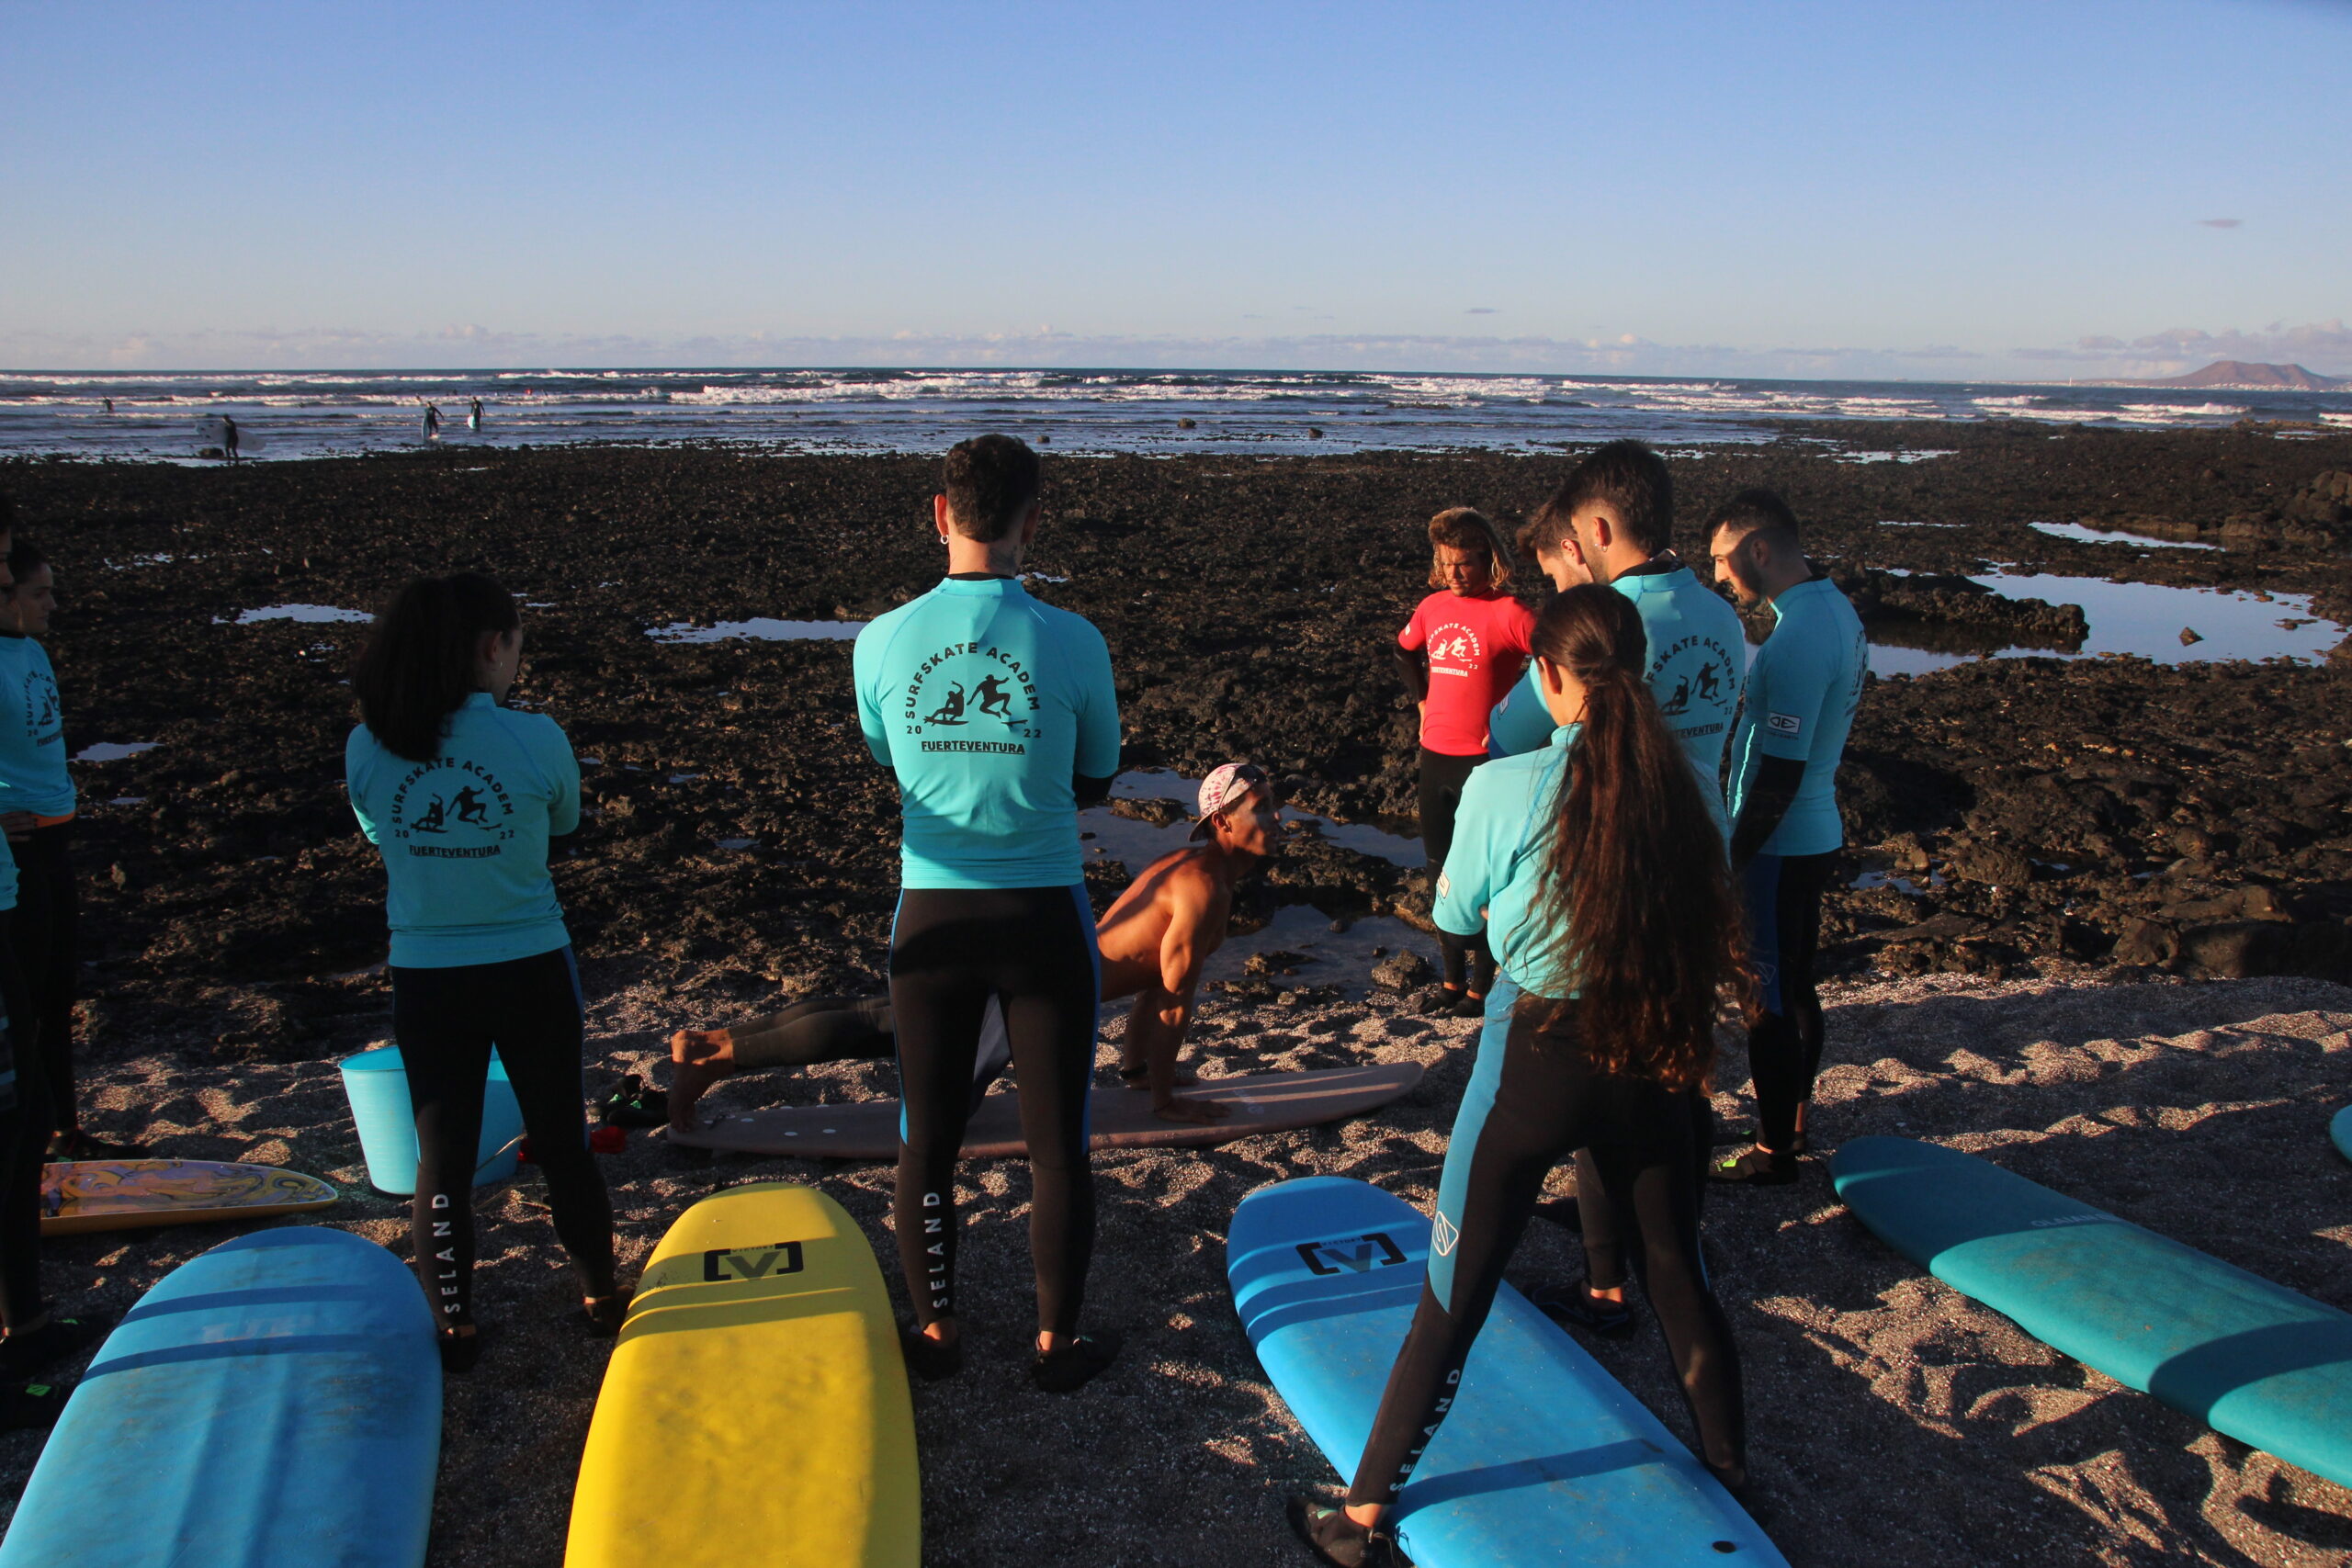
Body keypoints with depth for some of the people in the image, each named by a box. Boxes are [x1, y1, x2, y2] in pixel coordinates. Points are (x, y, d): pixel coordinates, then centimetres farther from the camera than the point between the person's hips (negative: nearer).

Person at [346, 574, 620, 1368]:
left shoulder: (367, 749, -7)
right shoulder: (535, 740, -14)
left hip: (425, 979, 1)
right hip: (530, 969, -1)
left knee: (441, 1157, 14)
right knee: (561, 1140, 16)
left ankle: (452, 1325, 23)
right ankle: (601, 1295, 31)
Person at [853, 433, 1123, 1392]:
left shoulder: (881, 642, -6)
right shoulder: (1075, 644, -11)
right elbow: (1095, 784, 4)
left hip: (932, 916, 2)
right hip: (1044, 916, -1)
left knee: (929, 1137, 16)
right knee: (1057, 1141, 12)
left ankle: (934, 1329, 30)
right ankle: (1058, 1339, 24)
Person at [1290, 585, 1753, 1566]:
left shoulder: (1505, 788, -15)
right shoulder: (1680, 786, -5)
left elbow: (1454, 916, 1)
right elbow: (1711, 931, 7)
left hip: (1536, 1056, -3)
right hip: (1653, 1056, 3)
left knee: (1454, 1295, 8)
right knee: (1678, 1279, 22)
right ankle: (1731, 1479, 41)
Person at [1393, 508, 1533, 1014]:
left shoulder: (1507, 612, -14)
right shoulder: (1433, 607, 6)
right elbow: (1405, 652, 26)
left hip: (1485, 759, -7)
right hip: (1436, 756, 7)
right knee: (1441, 869, 14)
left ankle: (1480, 985, 13)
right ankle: (1453, 977, 27)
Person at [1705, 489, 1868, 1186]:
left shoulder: (1798, 639, -25)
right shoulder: (1835, 609, 6)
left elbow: (1779, 774, -25)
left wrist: (1730, 862, -19)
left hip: (1781, 843, -10)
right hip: (1816, 832, 10)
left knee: (1766, 1000, 2)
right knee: (1796, 986, 20)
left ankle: (1774, 1152, 15)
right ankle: (1793, 1122, 34)